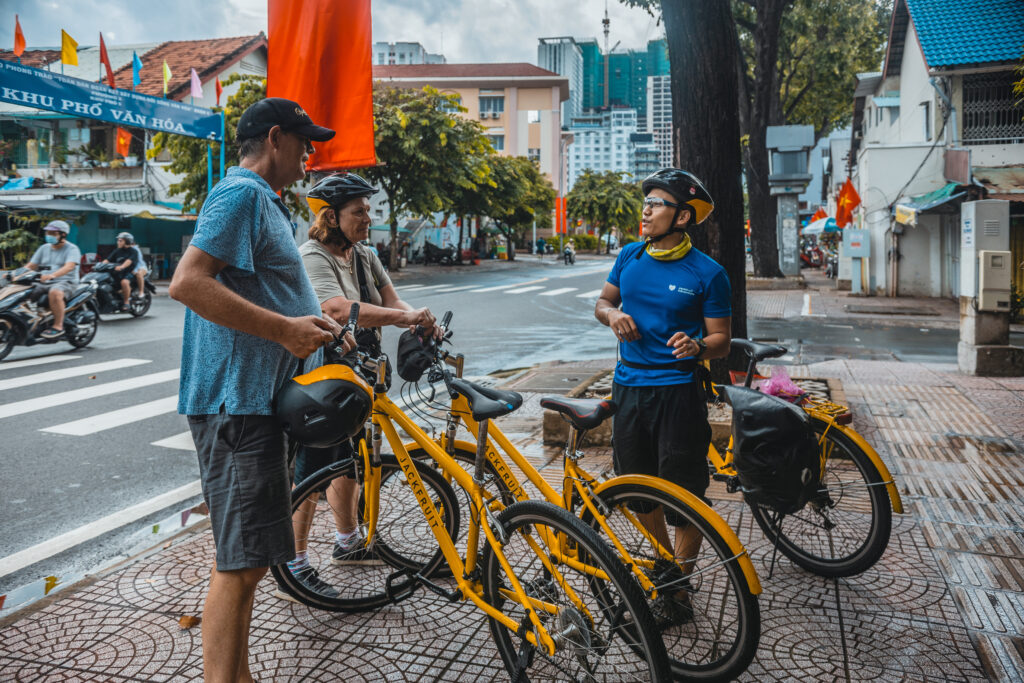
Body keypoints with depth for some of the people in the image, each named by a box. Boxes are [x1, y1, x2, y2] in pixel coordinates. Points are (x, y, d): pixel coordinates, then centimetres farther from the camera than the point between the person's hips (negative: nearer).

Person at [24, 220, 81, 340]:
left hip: (65, 282, -7)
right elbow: (31, 265, 16)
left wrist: (52, 275, -38)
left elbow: (69, 266, -21)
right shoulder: (44, 248, 19)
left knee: (55, 293, -39)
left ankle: (58, 326, -32)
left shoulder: (72, 249, -2)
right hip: (44, 284, 7)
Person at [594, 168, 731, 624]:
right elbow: (603, 300, 18)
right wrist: (612, 314, -5)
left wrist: (698, 347, -28)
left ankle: (679, 587, 19)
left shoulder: (707, 273, -7)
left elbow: (722, 339, -6)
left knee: (685, 495, 0)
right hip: (628, 386, 5)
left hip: (677, 391, -5)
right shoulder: (630, 256, 6)